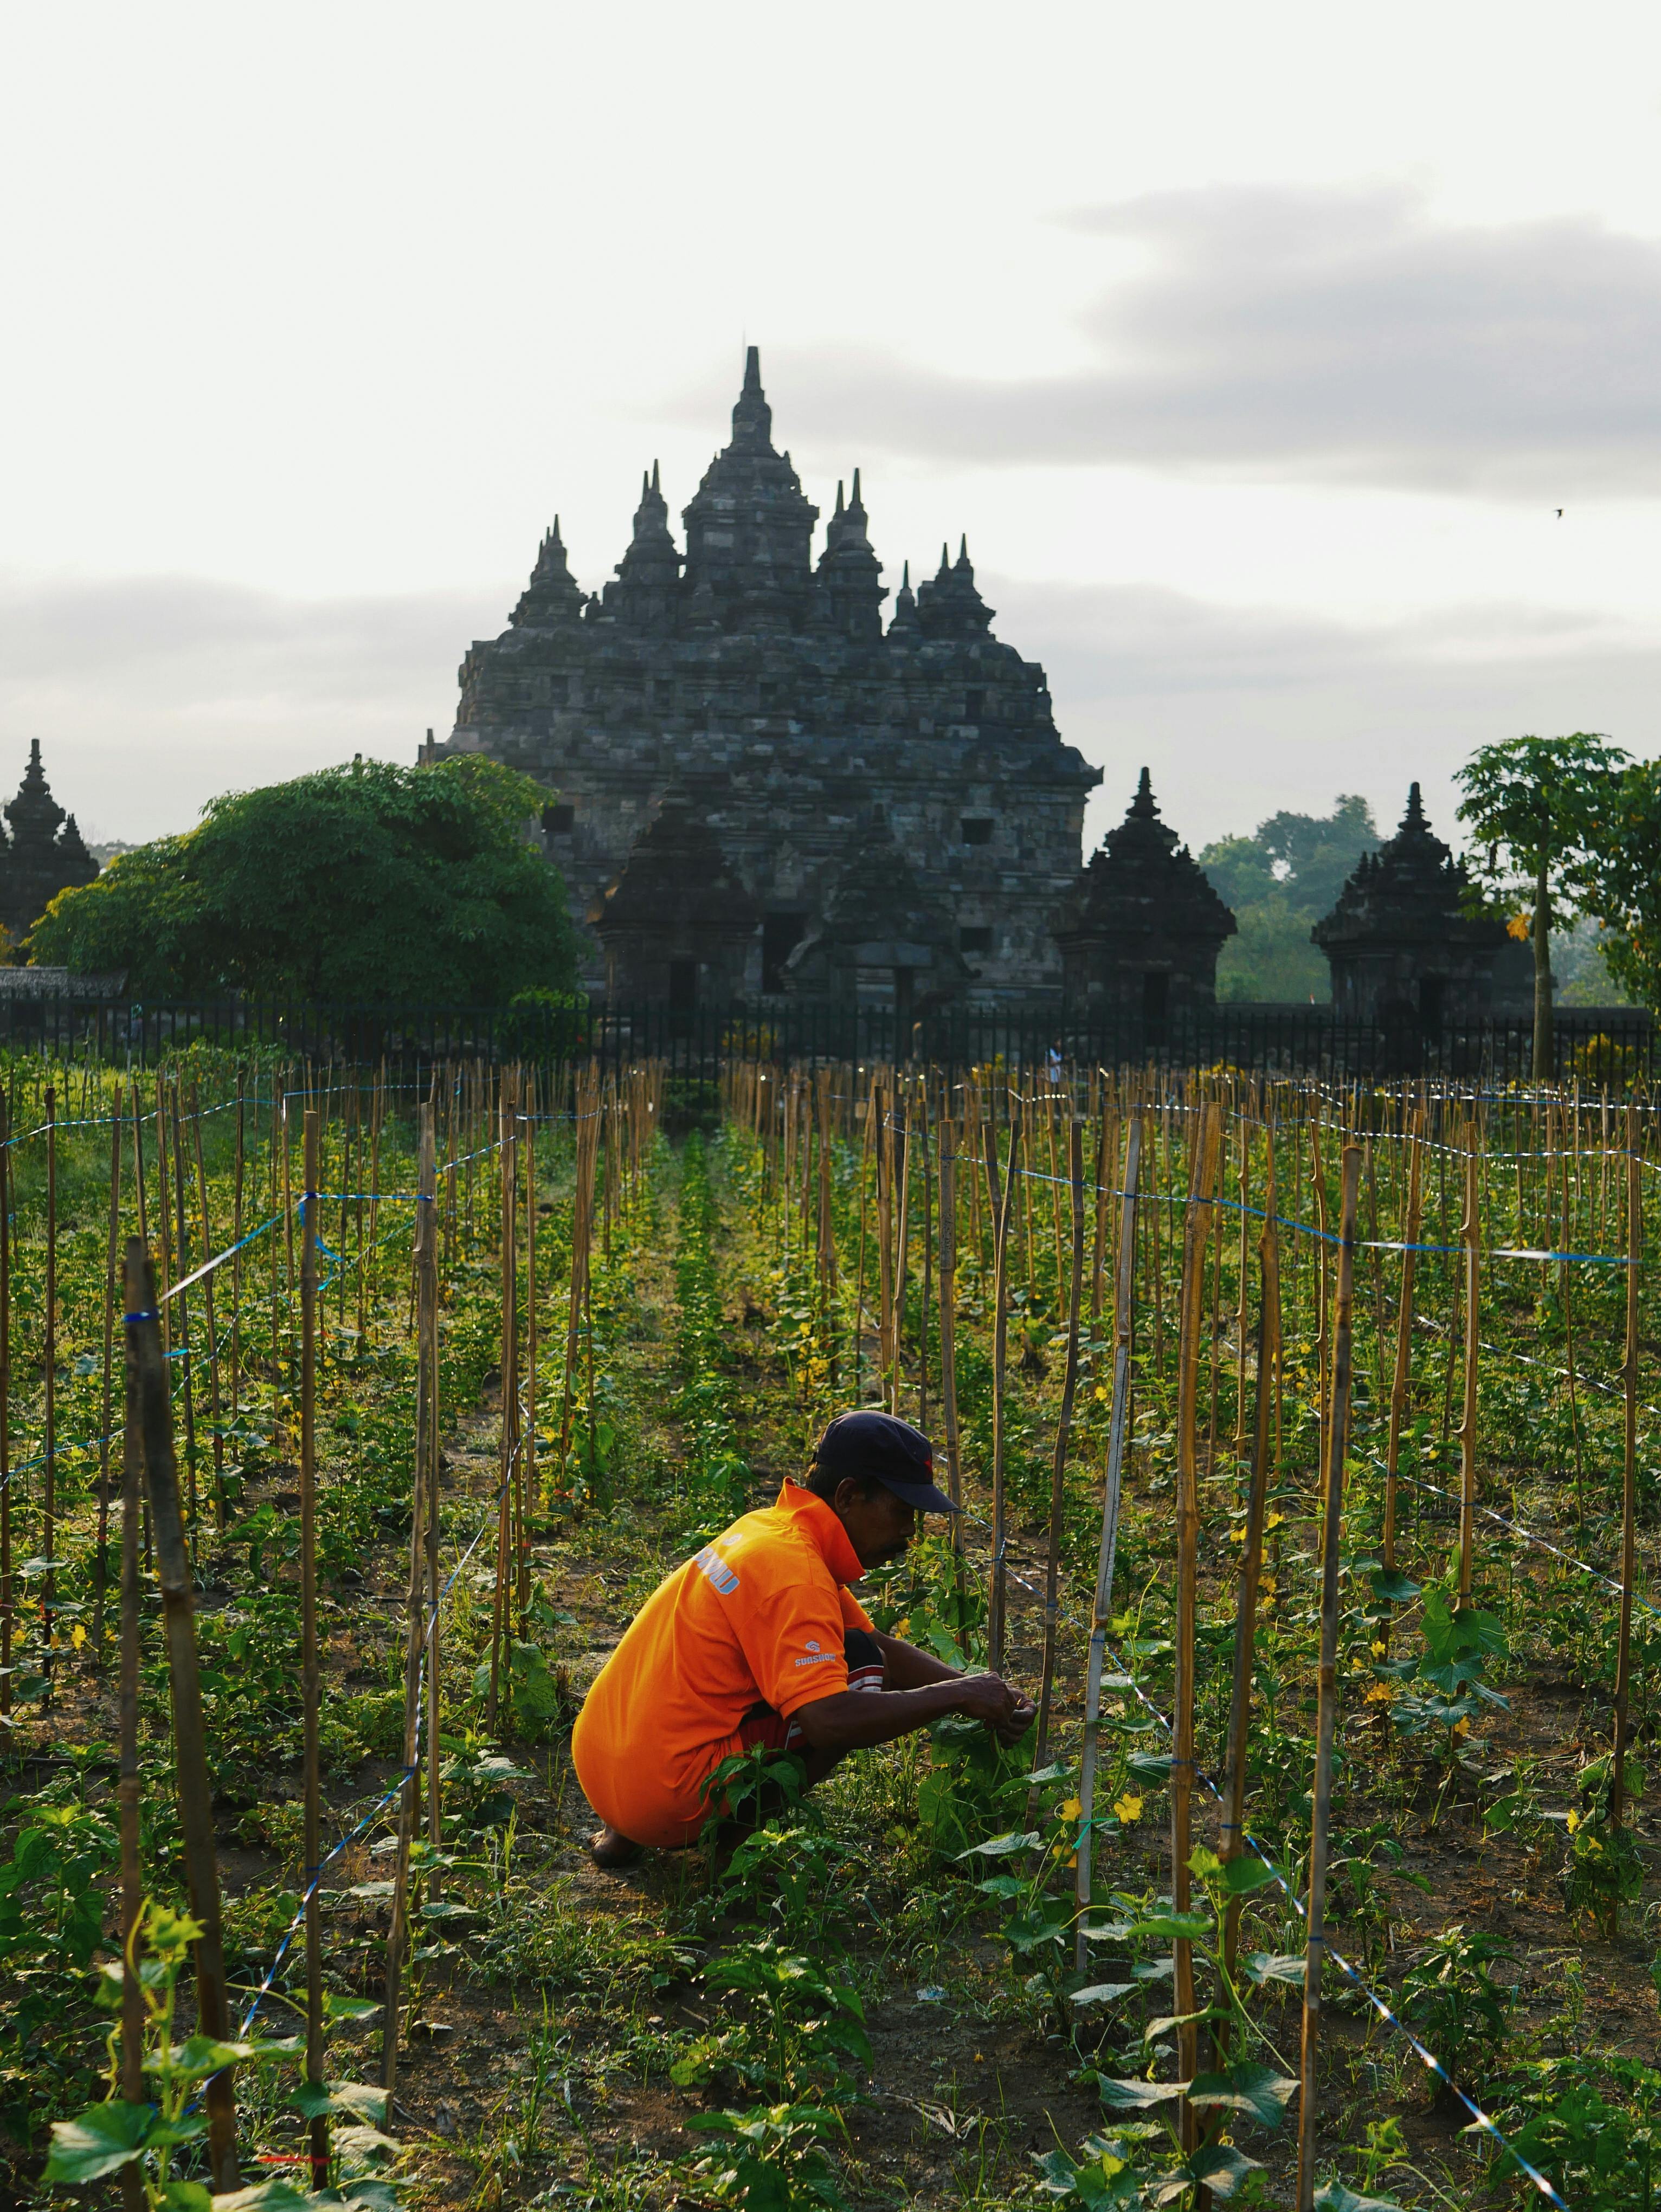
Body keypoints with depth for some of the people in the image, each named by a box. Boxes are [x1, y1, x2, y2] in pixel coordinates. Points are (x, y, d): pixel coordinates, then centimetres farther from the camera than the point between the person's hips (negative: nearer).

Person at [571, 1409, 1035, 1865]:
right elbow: (830, 1720, -29)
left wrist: (977, 1690, 5)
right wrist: (958, 1696, -18)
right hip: (665, 1793, -9)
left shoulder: (769, 1529, 12)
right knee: (859, 1669, -9)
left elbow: (885, 1647, 19)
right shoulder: (793, 1570, -18)